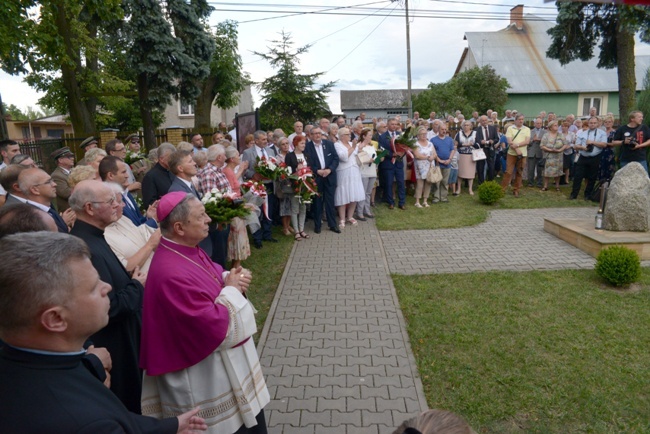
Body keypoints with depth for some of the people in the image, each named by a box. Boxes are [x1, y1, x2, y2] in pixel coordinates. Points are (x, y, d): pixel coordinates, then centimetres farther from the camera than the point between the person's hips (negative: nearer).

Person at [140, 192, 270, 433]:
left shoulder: (188, 250, -2)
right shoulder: (171, 274, -31)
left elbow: (212, 278, 15)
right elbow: (214, 328, -30)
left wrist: (230, 279, -6)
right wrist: (231, 289, -16)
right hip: (208, 374, -9)